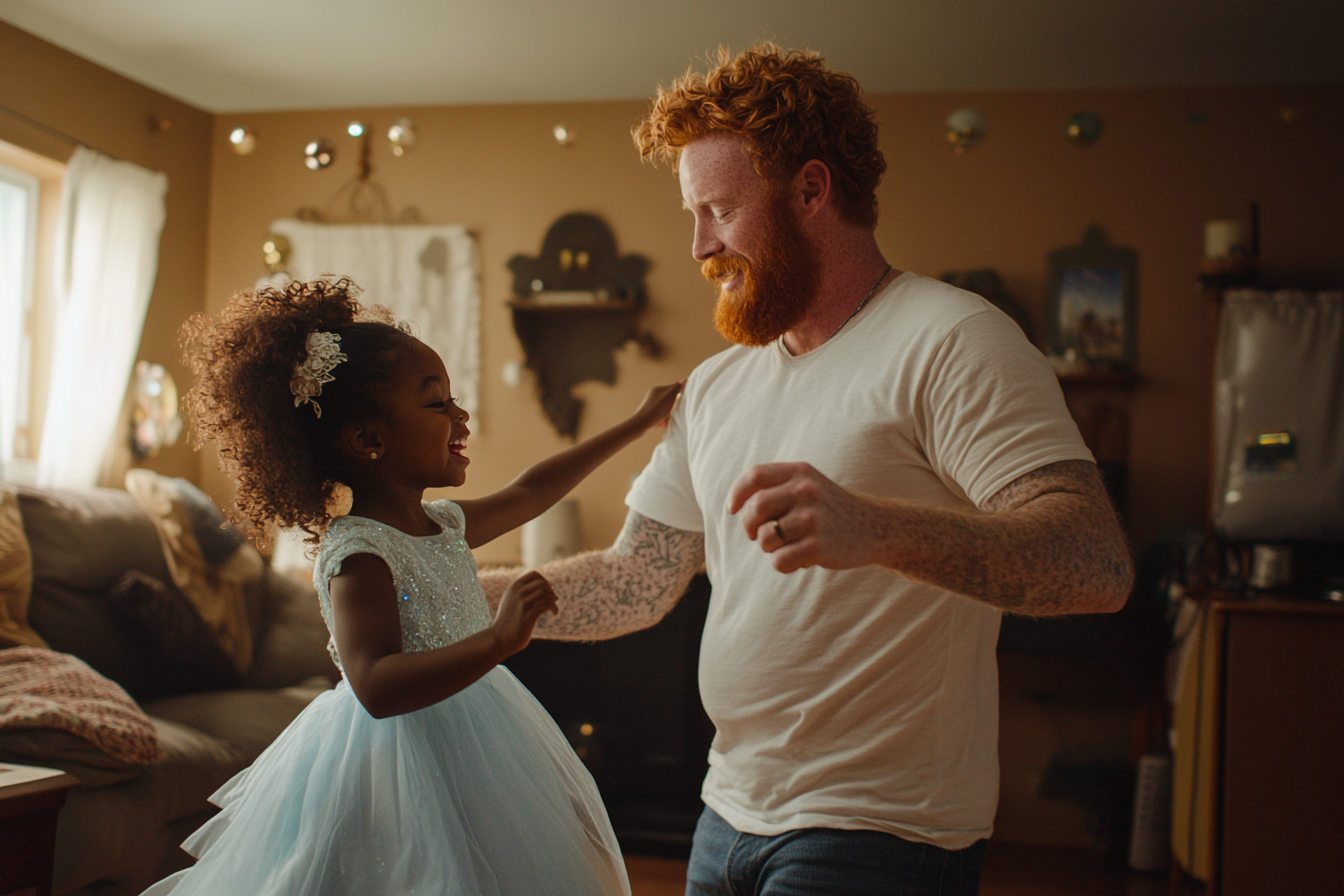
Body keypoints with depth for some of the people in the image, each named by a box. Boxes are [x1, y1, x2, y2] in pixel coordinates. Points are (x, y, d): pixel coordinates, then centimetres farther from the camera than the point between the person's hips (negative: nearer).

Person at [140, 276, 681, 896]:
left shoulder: (444, 525, 7)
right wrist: (498, 640, -41)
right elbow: (378, 688, -32)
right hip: (398, 769, -9)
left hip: (464, 743, 9)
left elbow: (532, 490, 22)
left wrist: (637, 425, 27)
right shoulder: (356, 554, -21)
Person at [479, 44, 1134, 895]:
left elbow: (1098, 564, -25)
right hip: (731, 815, 7)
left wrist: (874, 529, -39)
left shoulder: (951, 341, -13)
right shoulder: (716, 387, 11)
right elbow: (634, 584, 12)